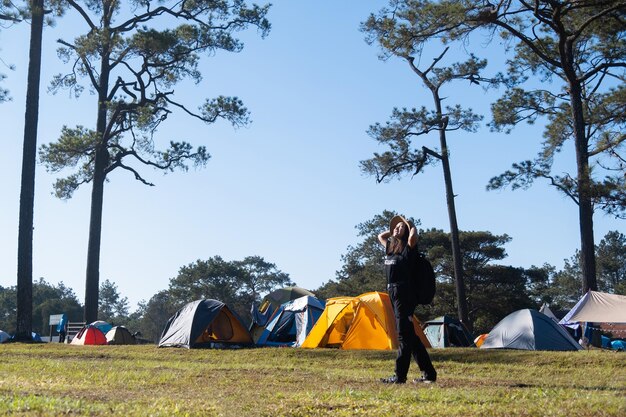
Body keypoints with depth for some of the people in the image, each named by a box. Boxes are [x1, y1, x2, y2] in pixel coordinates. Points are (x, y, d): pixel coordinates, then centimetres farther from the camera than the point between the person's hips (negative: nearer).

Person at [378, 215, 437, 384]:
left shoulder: (407, 247, -4)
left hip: (404, 293, -9)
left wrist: (411, 227, -6)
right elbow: (380, 236, 35)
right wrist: (393, 229, 25)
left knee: (404, 335, -6)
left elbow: (413, 238, -25)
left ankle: (400, 376, -4)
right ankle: (428, 373, 16)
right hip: (393, 292, 9)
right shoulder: (390, 246, 17)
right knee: (410, 335, 10)